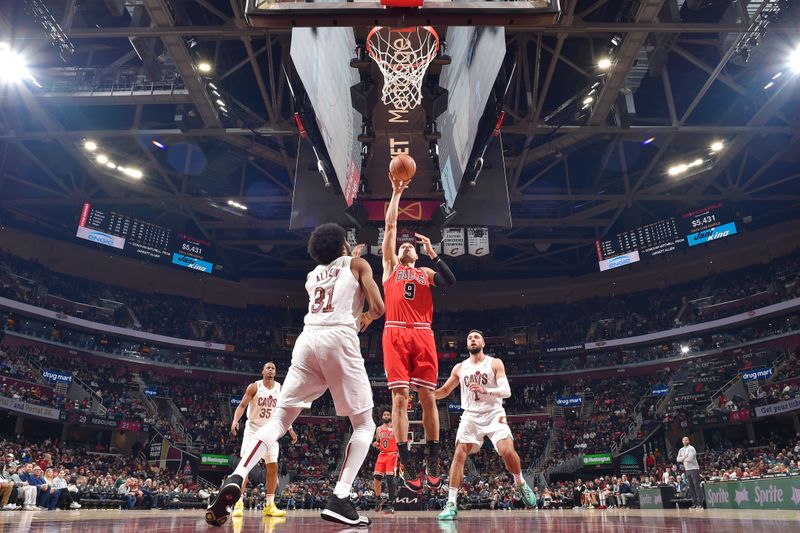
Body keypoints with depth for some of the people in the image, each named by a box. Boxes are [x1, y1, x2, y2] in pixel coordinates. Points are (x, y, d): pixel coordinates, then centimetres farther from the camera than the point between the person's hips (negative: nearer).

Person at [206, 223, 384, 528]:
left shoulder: (312, 275, 29)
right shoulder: (357, 264, 15)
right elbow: (378, 307, 4)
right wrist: (366, 319, 27)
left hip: (307, 340, 4)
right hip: (339, 339, -4)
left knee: (279, 419, 11)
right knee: (364, 424, 7)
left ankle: (236, 478, -9)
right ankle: (340, 499, -8)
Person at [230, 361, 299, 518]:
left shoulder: (280, 388, 0)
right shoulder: (254, 387, -10)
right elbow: (242, 405, -12)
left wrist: (290, 428, 4)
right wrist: (235, 420, -30)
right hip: (253, 429, -3)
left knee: (273, 467, -1)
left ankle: (269, 505, 6)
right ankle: (239, 503, -4)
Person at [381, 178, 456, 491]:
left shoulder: (426, 272, 23)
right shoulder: (390, 266, 20)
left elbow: (451, 282, 3)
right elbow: (390, 224, 16)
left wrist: (432, 253, 5)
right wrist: (396, 193, 18)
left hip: (423, 335, 1)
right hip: (396, 334, -1)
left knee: (427, 397, -1)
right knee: (399, 397, -6)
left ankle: (433, 461, 8)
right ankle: (406, 463, -3)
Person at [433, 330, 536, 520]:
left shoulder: (495, 363, 0)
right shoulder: (459, 368, 9)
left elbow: (506, 391, -10)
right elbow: (444, 391, 16)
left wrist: (486, 390, -29)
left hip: (494, 414, -2)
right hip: (470, 416, 2)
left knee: (507, 451, -19)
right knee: (459, 453, -14)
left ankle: (520, 484, 12)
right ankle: (451, 503, -11)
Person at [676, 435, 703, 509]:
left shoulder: (691, 448, -8)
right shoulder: (681, 450, 13)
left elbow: (690, 458, -19)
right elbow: (678, 459, 6)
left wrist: (683, 459, -2)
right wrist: (684, 457, -10)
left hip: (694, 469, -7)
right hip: (687, 470, 7)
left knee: (697, 486, -7)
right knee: (691, 486, 8)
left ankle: (700, 502, -5)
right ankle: (694, 502, 13)